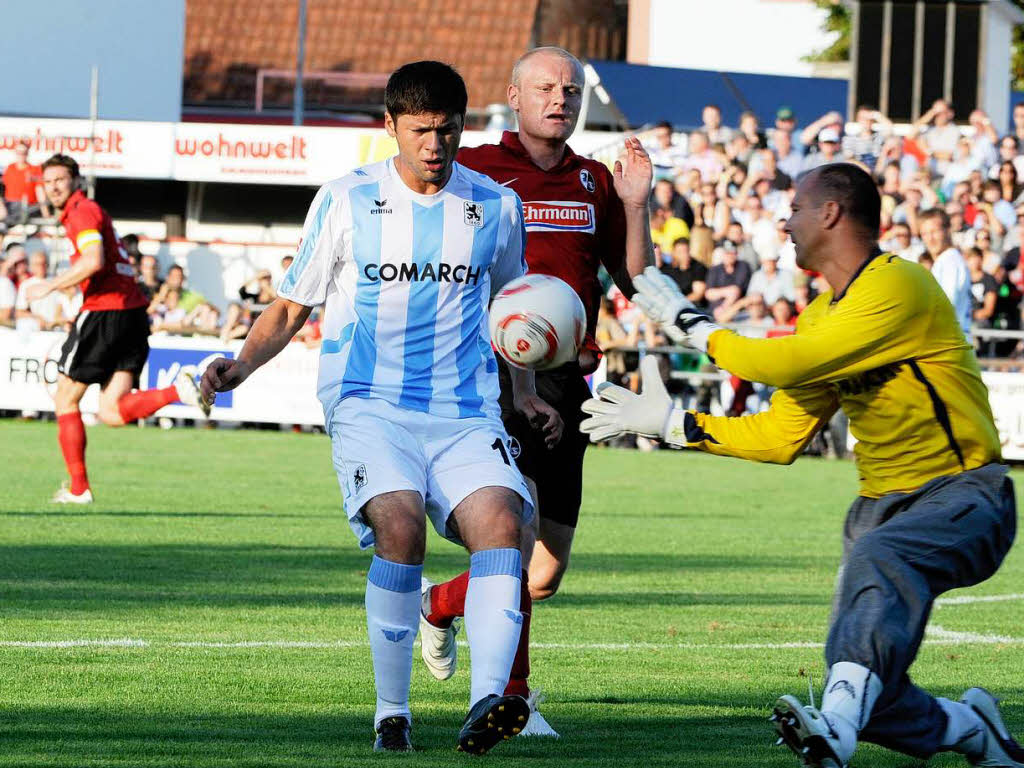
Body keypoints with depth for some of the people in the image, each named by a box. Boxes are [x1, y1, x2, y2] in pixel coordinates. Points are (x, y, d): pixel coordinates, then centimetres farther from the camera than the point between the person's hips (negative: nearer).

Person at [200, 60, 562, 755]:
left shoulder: (495, 206, 11)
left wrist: (526, 394, 22)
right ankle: (392, 713, -14)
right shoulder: (346, 202, 4)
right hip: (369, 406, -2)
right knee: (400, 526, -28)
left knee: (500, 520, -26)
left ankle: (488, 700, -39)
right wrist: (242, 365, -4)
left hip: (465, 413, 2)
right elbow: (293, 306, 12)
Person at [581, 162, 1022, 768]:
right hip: (882, 504, 8)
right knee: (867, 695, -8)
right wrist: (671, 422, 14)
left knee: (878, 559, -40)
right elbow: (780, 437, 17)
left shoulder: (898, 287, -16)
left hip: (963, 493, -8)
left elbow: (784, 365, -21)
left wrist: (692, 326, -7)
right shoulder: (822, 316, 13)